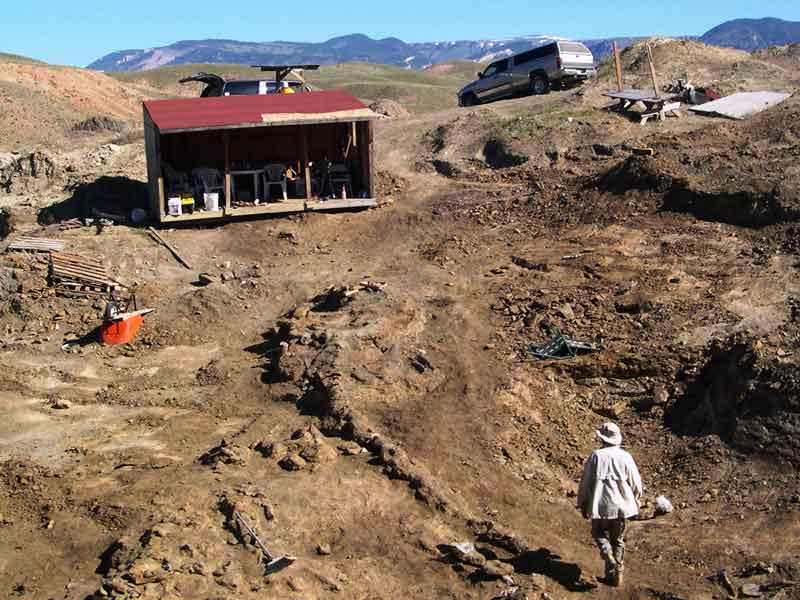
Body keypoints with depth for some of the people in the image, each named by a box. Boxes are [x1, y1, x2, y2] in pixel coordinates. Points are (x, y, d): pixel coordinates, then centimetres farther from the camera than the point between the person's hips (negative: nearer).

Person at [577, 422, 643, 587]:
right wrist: (636, 498, 21)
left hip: (600, 506, -2)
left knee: (599, 533, 20)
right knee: (618, 540, 17)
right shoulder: (625, 457, -5)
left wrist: (582, 504, 10)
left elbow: (585, 482, -3)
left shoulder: (595, 456, -7)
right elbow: (636, 484, 1)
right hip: (621, 506, 2)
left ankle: (608, 554, -7)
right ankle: (616, 574, 19)